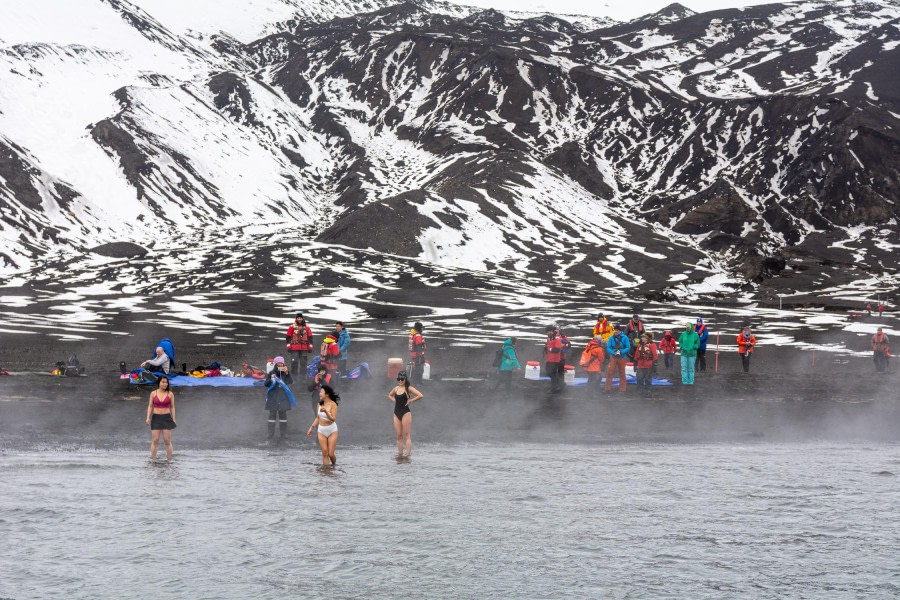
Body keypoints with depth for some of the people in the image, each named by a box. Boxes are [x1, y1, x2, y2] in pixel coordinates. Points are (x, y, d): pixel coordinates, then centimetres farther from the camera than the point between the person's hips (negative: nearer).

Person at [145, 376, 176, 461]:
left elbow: (172, 407, 5)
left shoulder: (170, 394, 1)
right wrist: (148, 418, -4)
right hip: (156, 418, 0)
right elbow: (150, 406, 6)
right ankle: (153, 459, 6)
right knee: (155, 440, -1)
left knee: (167, 440, 0)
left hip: (166, 418, 0)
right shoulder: (153, 393, 2)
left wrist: (173, 419, 1)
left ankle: (169, 460, 6)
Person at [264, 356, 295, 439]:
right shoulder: (271, 373, 1)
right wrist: (271, 379, -19)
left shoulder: (285, 372, 5)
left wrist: (287, 373, -21)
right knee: (272, 414, -2)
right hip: (273, 397, -1)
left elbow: (291, 381, -8)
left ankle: (283, 433, 10)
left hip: (283, 397, 1)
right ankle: (271, 434, 0)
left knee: (283, 414, 3)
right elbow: (265, 384, 0)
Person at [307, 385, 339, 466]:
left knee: (331, 454, -1)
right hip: (321, 431, 4)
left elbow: (333, 419, -23)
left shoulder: (333, 404, -15)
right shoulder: (320, 404, 2)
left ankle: (334, 465, 26)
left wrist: (325, 411, -36)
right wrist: (311, 428, 10)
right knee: (325, 453, 0)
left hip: (332, 431, -4)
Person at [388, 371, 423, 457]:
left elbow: (420, 396, -18)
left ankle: (408, 454, -7)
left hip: (405, 413, -6)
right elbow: (390, 395, 32)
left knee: (407, 435, -5)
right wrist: (394, 401, 13)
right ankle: (400, 454, 9)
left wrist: (410, 401, -11)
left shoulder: (408, 388, -7)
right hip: (396, 413, 6)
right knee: (399, 436, 6)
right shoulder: (396, 388, 10)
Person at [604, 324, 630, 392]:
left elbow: (628, 347, -6)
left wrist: (621, 352, -20)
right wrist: (613, 352, -19)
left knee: (622, 373, 7)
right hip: (613, 357, 1)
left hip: (622, 357, -1)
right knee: (610, 372, -5)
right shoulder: (611, 338, -2)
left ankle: (622, 388, 18)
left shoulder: (624, 338, -7)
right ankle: (607, 387, 1)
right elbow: (608, 348, -2)